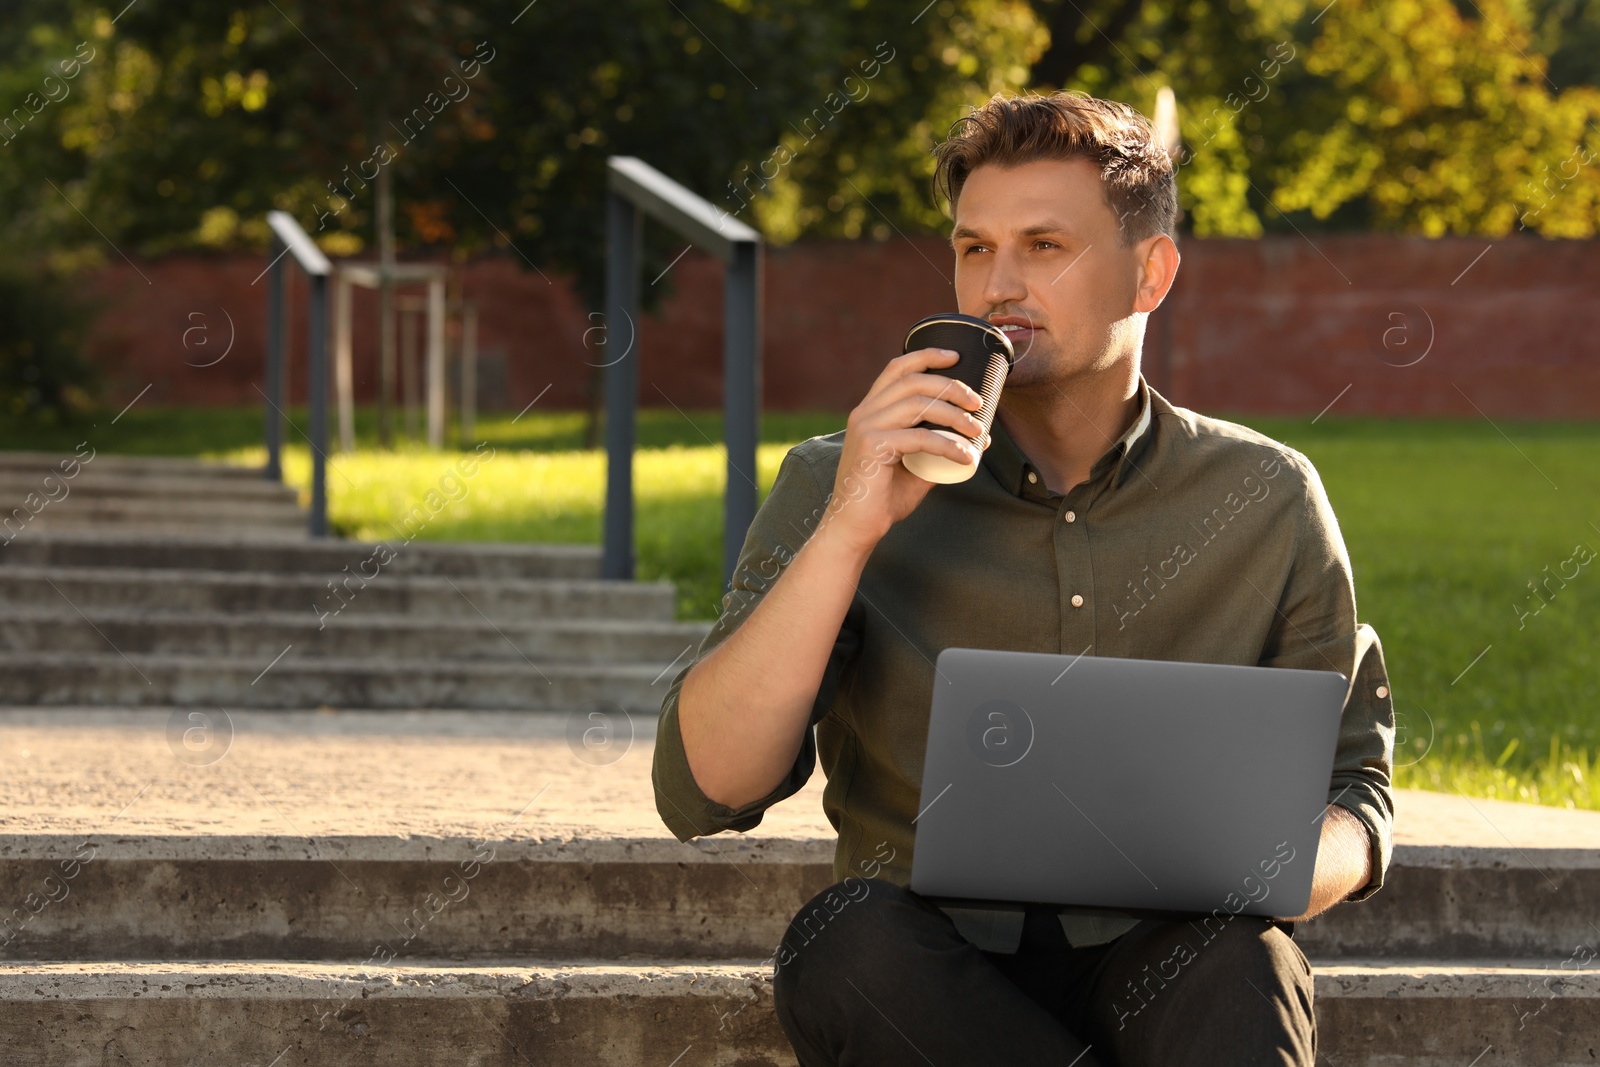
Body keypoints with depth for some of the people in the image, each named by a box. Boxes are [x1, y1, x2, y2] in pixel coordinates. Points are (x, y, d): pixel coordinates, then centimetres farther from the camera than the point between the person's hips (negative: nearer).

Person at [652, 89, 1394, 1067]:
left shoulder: (1265, 502, 6)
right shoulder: (839, 489, 2)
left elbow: (1354, 788, 11)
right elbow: (703, 793, -9)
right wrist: (848, 534, -18)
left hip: (1163, 962, -2)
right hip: (934, 980, 2)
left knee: (1236, 963, -36)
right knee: (851, 932, -34)